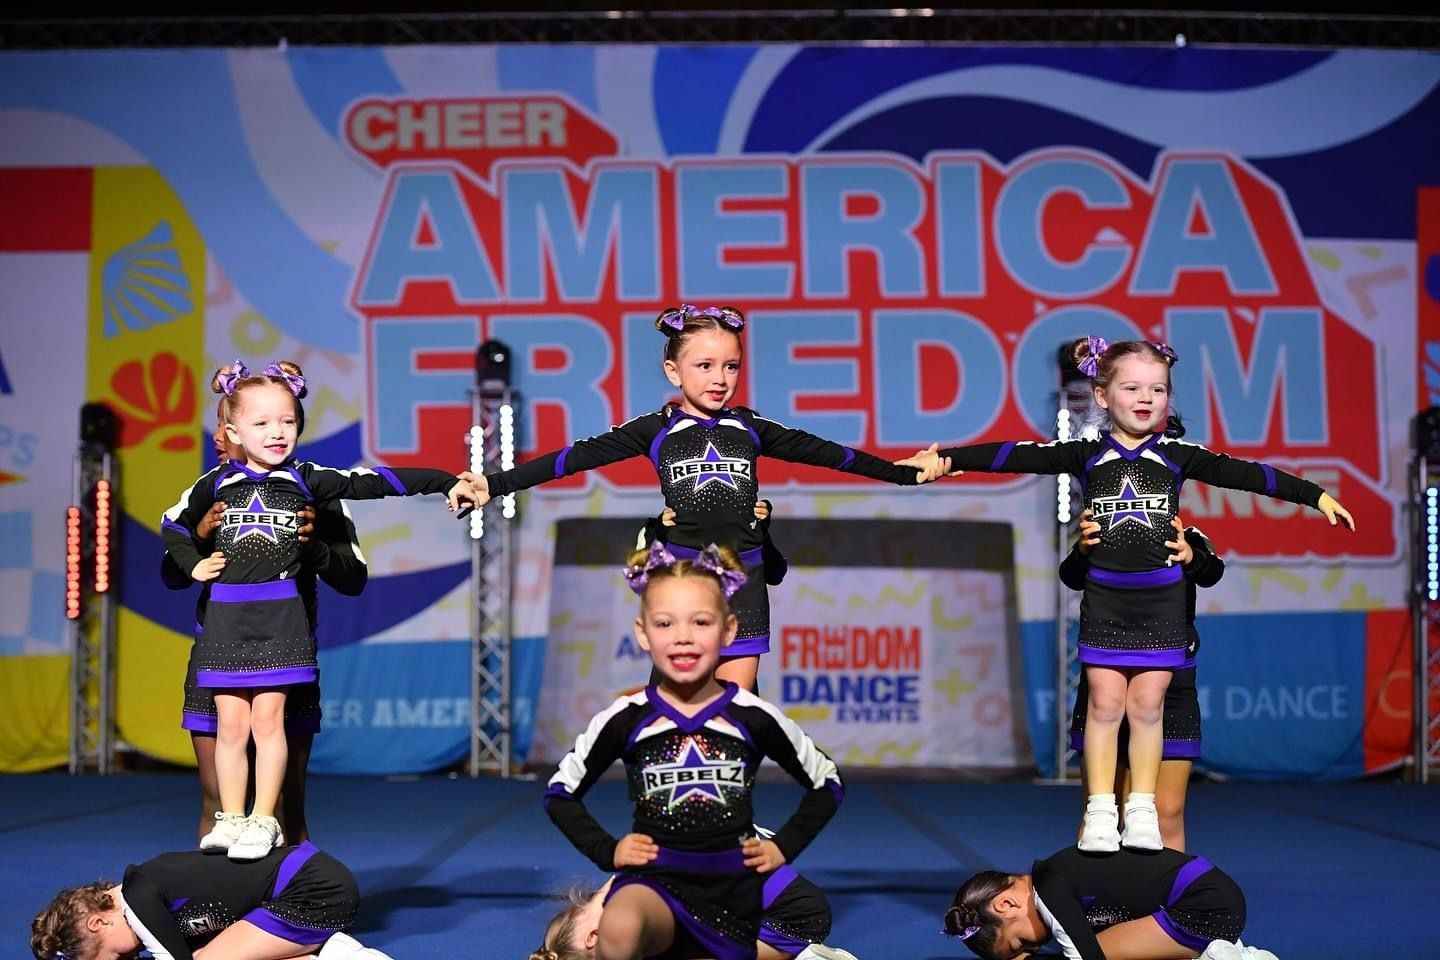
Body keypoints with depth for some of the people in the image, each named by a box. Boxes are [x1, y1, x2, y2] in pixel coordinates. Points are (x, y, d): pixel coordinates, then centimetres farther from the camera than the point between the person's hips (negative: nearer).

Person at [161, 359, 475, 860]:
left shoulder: (305, 480, 0)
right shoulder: (216, 483, 4)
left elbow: (373, 482, -6)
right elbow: (172, 524, 20)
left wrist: (445, 482, -11)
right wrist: (193, 565, 5)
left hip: (281, 617, -1)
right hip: (225, 617, 1)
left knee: (268, 718, -3)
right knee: (231, 723, 3)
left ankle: (265, 819, 5)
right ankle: (231, 819, 11)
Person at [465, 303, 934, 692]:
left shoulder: (750, 428, 7)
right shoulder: (655, 431, 0)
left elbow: (821, 452, 12)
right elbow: (579, 456, -7)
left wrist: (905, 473, 15)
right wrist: (494, 484, -15)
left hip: (743, 579, 2)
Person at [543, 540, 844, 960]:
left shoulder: (753, 717, -4)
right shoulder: (626, 718, -5)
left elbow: (826, 785, 12)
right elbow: (560, 792, 10)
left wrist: (784, 846, 3)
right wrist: (606, 851, -1)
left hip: (733, 887, 2)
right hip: (656, 878, -2)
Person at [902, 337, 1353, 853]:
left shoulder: (1177, 455, 1)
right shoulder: (1087, 455, -1)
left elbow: (1243, 474, 0)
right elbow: (1019, 456, -7)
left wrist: (1314, 494, -1)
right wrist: (946, 457, -14)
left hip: (1162, 599, 0)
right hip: (1104, 598, 0)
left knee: (1147, 703, 4)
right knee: (1105, 701, 1)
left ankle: (1142, 809, 13)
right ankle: (1100, 811, 8)